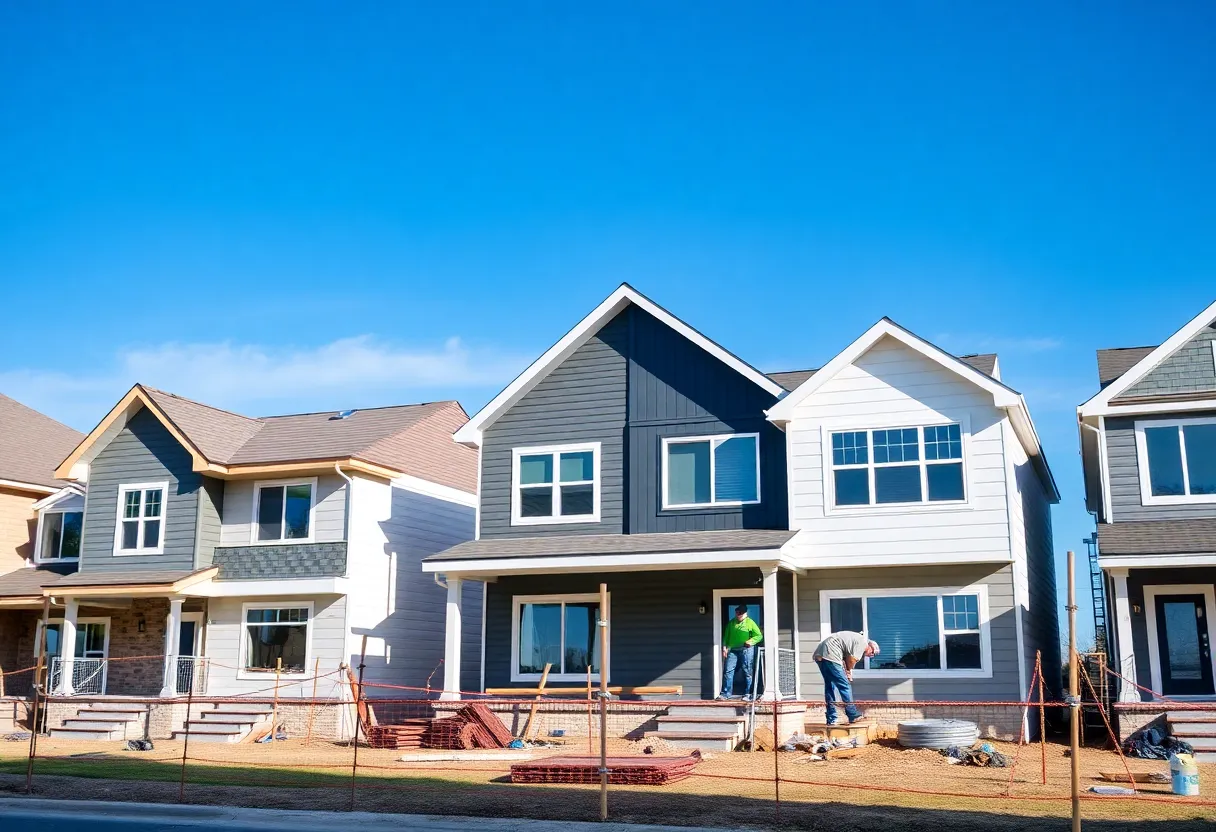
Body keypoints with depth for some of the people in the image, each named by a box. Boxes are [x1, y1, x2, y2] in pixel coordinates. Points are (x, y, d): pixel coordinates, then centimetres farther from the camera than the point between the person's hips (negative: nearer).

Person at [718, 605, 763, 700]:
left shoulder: (750, 623, 4)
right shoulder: (731, 623, 15)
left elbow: (759, 635, 2)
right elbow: (726, 636, 18)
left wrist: (751, 641, -14)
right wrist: (724, 647, 6)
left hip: (746, 650, -3)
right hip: (733, 650, 3)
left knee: (747, 672, -1)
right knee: (728, 671, -5)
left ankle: (747, 694, 7)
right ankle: (726, 693, -1)